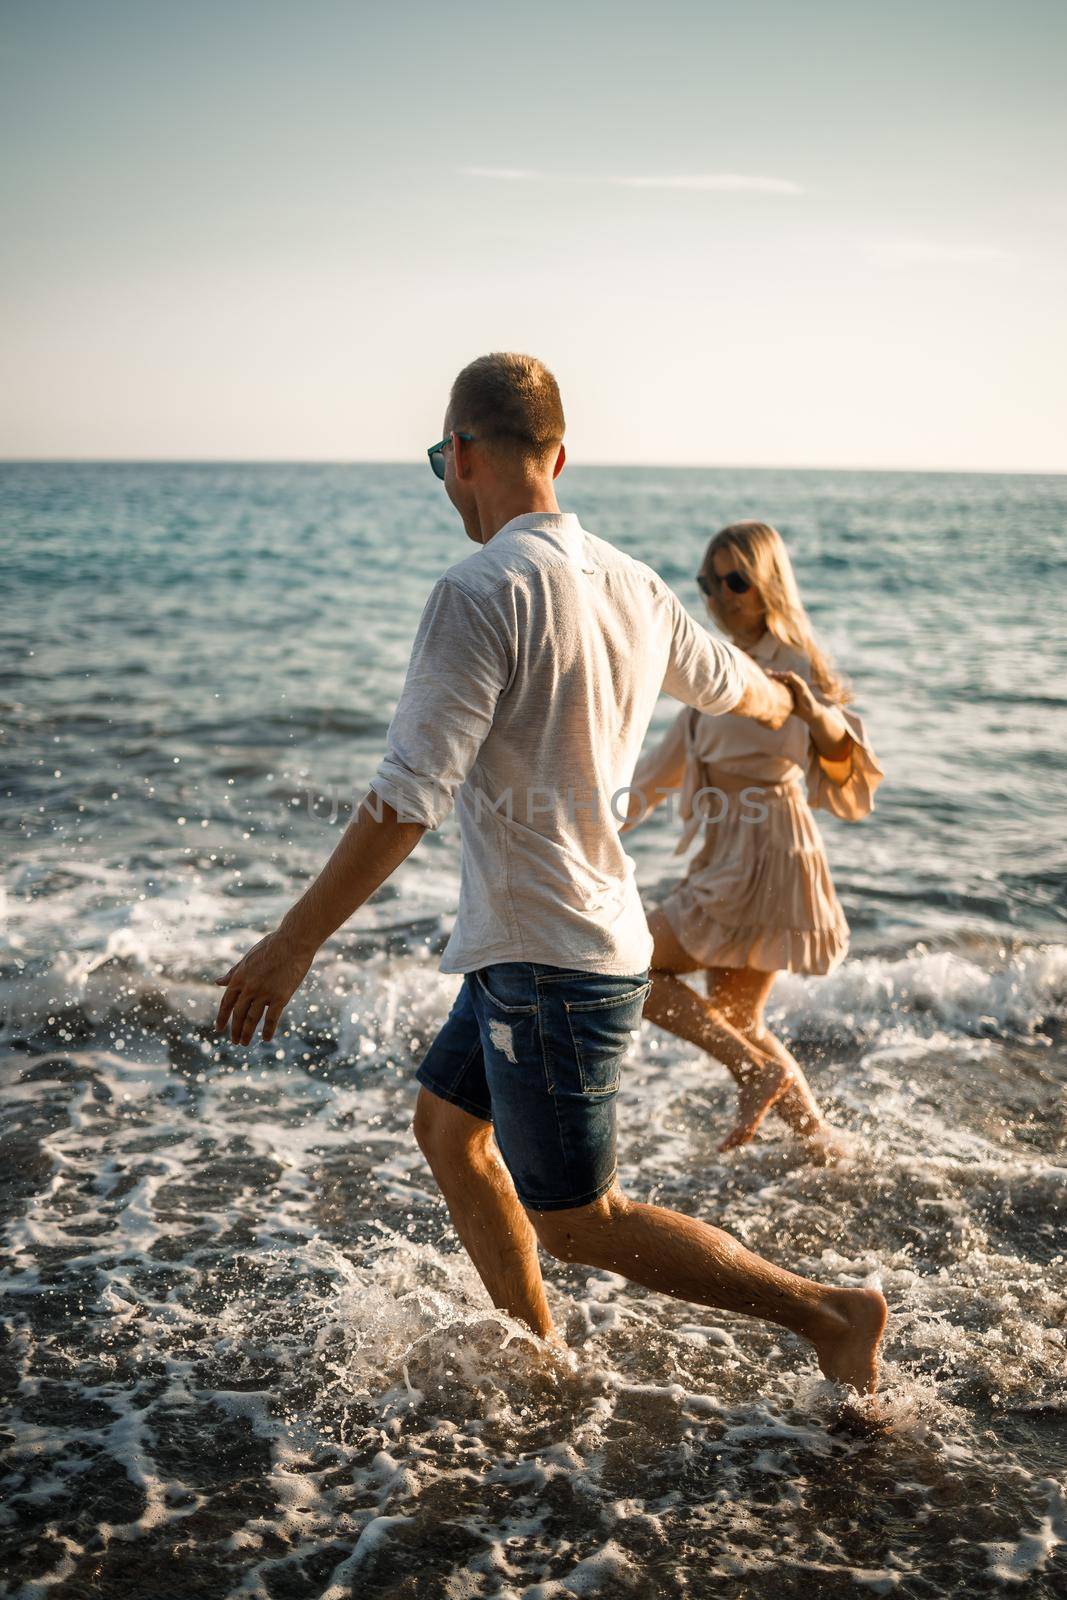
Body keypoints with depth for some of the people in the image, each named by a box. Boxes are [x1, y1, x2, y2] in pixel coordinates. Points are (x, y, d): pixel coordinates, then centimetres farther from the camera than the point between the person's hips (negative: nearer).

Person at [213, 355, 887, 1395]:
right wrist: (787, 709, 47)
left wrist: (296, 940, -18)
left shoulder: (481, 592, -21)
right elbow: (731, 684, 24)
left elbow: (409, 798, -25)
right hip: (538, 944, 9)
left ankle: (829, 1312, 11)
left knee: (575, 1224, 4)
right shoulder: (630, 585, 5)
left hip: (552, 962, -9)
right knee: (447, 1128, 22)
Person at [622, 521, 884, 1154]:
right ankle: (819, 1138, 27)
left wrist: (817, 713, -44)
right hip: (727, 856, 8)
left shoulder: (794, 663, -11)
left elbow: (842, 765, -23)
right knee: (737, 1019, 15)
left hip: (765, 854, -8)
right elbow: (672, 756, 22)